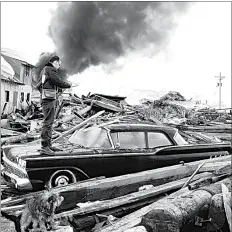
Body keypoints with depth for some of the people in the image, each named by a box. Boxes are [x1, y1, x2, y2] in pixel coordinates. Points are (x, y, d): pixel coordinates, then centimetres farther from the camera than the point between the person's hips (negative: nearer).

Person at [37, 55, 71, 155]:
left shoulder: (44, 70, 23)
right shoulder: (51, 69, -7)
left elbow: (38, 86, 24)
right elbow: (58, 82, -13)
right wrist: (68, 85, 1)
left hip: (45, 98, 11)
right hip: (49, 98, -11)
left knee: (49, 122, 13)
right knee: (48, 122, -11)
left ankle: (48, 144, 18)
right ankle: (44, 147, -11)